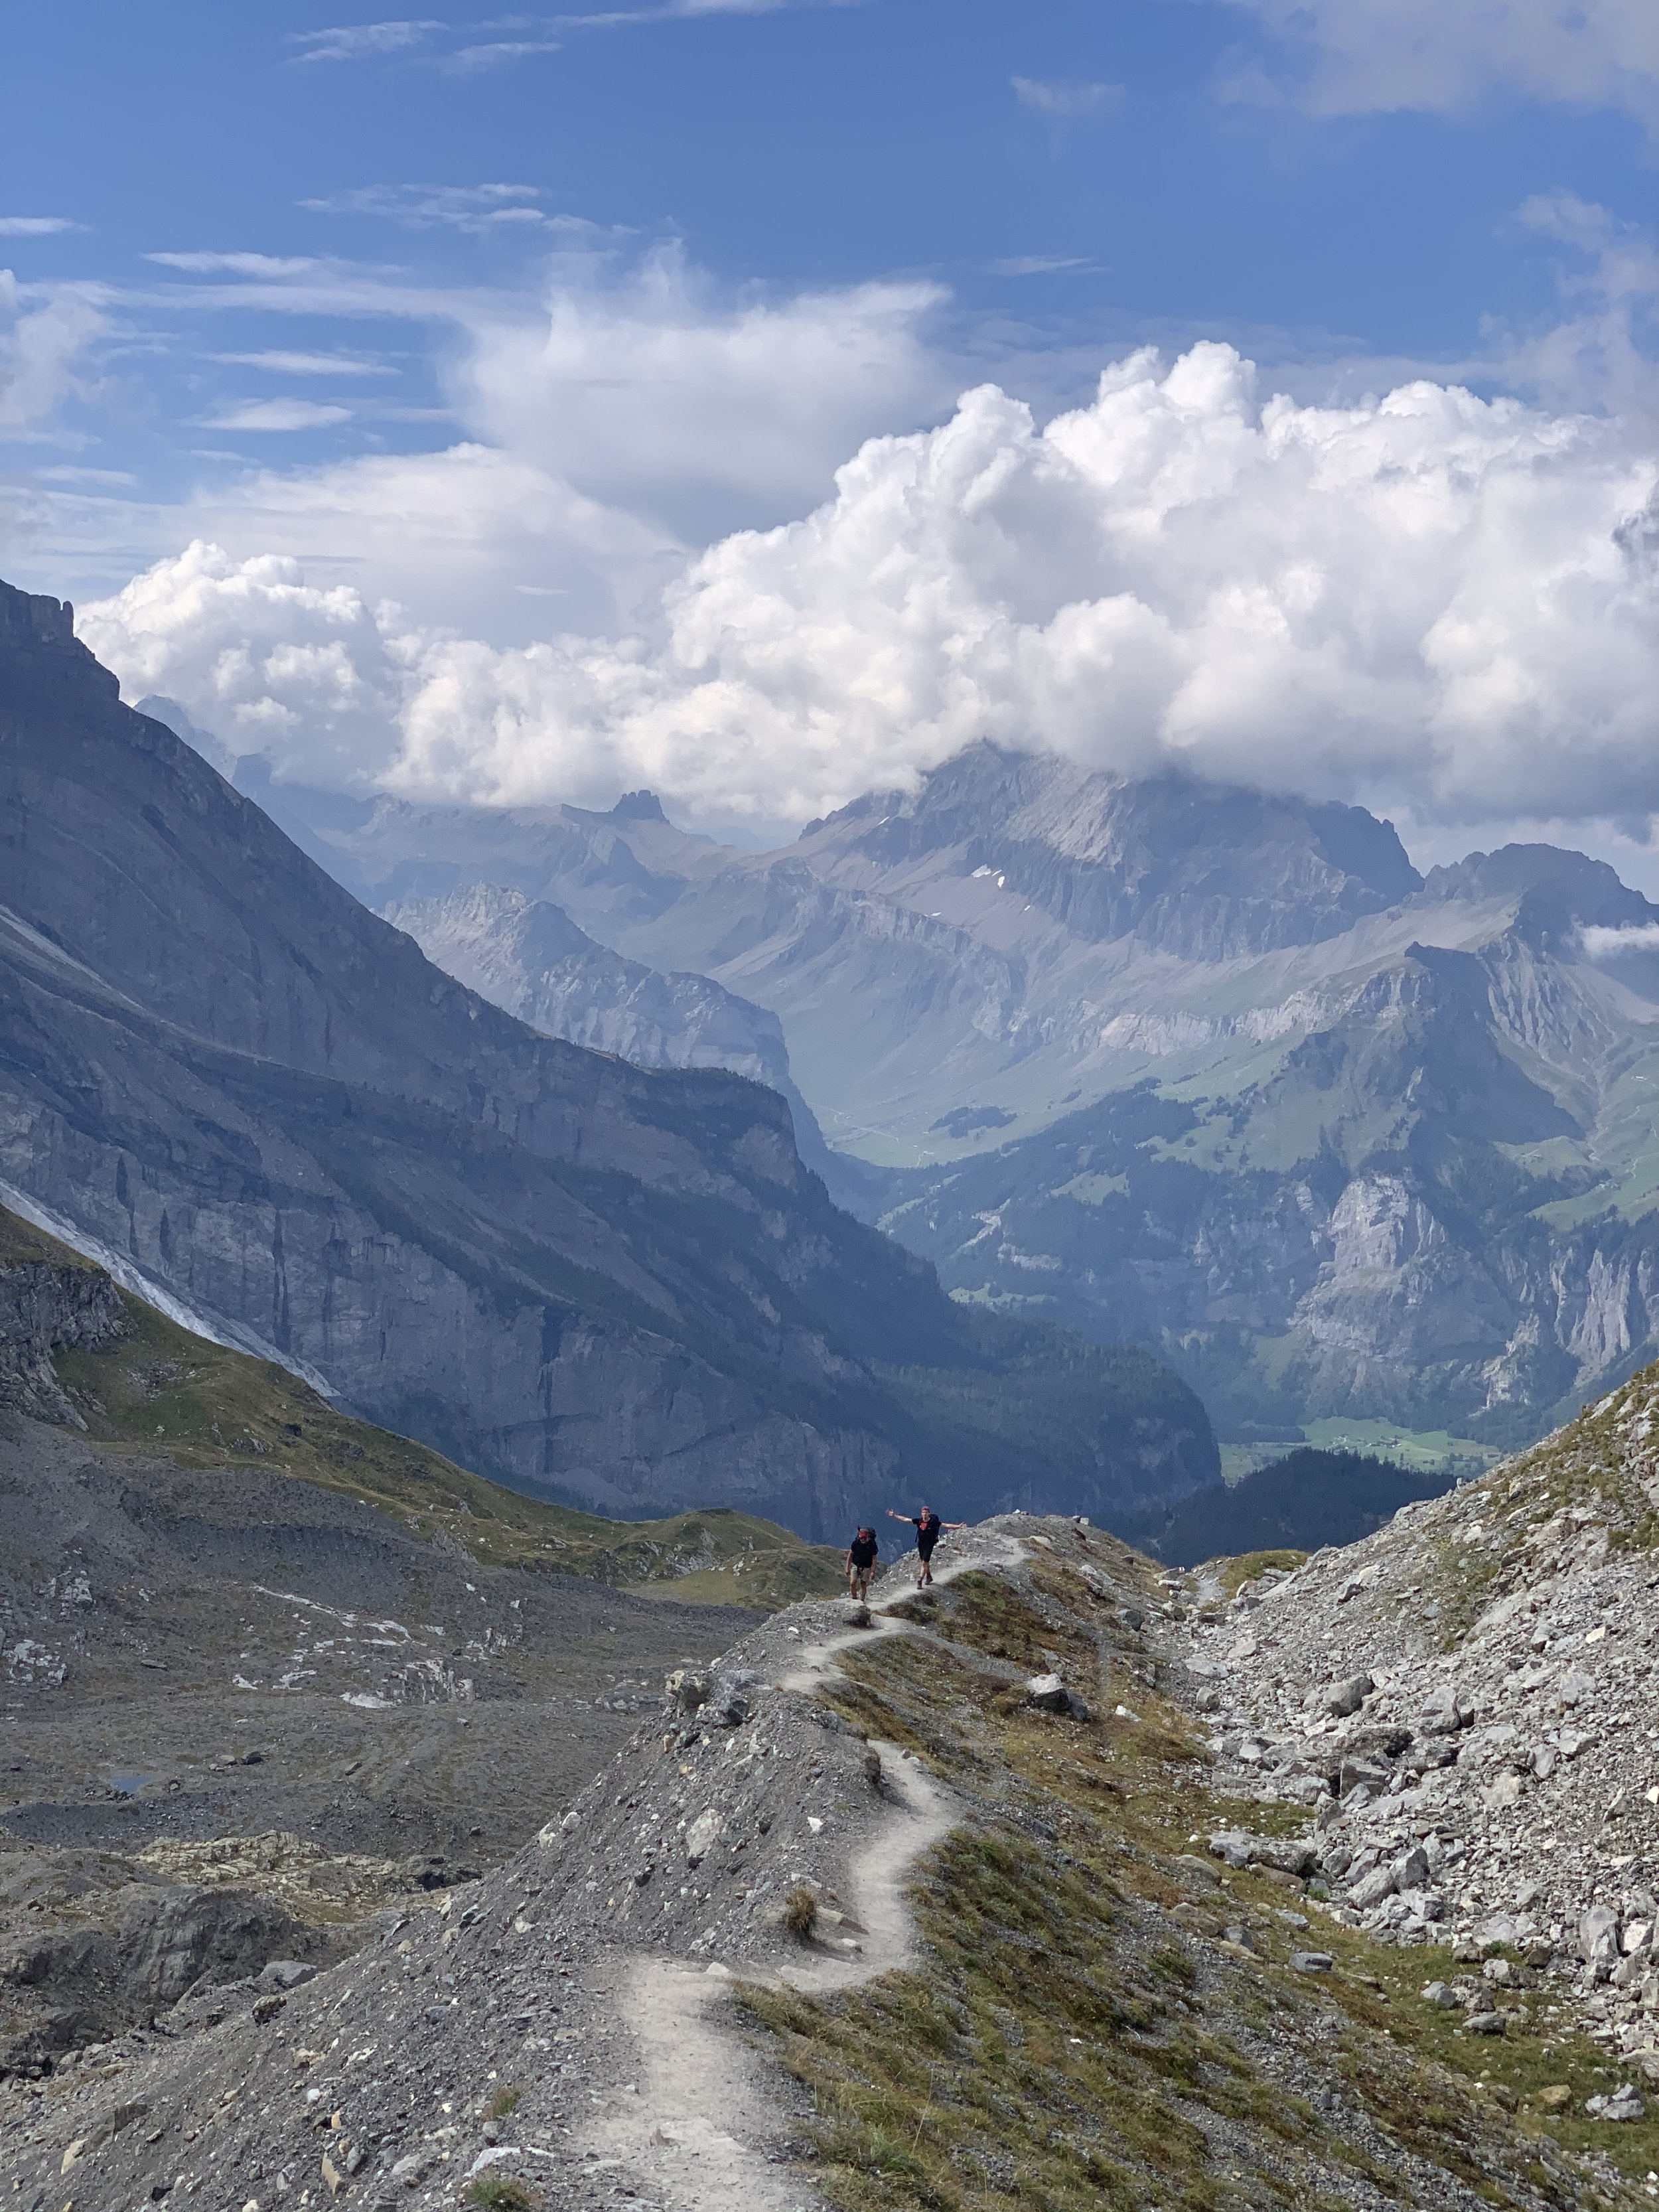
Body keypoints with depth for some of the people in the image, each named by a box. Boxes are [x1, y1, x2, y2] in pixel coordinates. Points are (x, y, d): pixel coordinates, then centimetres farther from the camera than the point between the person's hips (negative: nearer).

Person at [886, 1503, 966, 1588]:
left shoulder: (933, 1522, -12)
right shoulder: (919, 1521, -2)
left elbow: (946, 1525, -11)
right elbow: (905, 1519, 3)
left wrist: (958, 1526, -19)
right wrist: (894, 1516, 2)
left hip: (929, 1545, -5)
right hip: (920, 1544, 5)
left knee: (925, 1563, -10)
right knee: (925, 1562, 18)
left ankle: (920, 1581, -9)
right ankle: (929, 1577, 39)